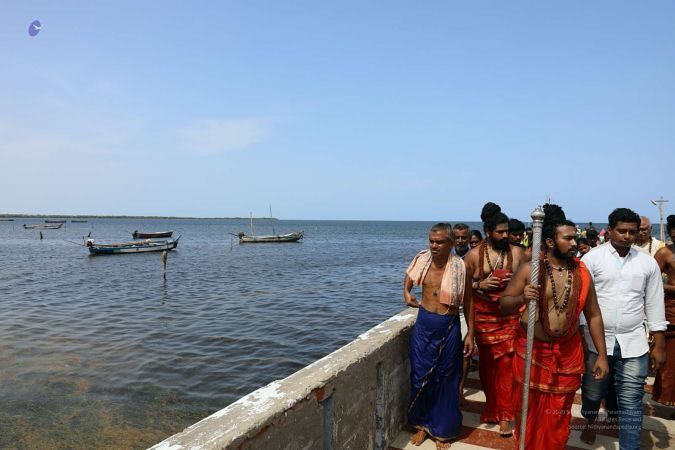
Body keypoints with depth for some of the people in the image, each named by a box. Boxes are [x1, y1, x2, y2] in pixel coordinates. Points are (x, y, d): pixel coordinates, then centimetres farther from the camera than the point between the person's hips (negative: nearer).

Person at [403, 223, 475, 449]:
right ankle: (422, 424, 29)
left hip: (449, 327, -2)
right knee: (420, 375, 8)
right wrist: (407, 292, 1)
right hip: (424, 323, 3)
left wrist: (470, 334, -3)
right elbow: (409, 275, 19)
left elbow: (468, 301, -4)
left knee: (446, 379, 9)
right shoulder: (422, 259, -3)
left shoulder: (459, 267, -12)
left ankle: (442, 430, 27)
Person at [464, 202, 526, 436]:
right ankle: (492, 406, 32)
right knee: (487, 363, 11)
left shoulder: (517, 252, -1)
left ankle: (504, 415, 8)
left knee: (505, 364, -3)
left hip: (509, 317, 0)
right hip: (483, 317, 1)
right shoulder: (474, 255, -3)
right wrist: (479, 285, -14)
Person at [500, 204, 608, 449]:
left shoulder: (582, 272, 0)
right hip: (532, 350, -2)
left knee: (558, 413, 13)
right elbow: (503, 304, -5)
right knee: (529, 409, 10)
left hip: (568, 353, 3)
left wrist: (602, 355, 4)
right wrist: (522, 298, -27)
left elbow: (593, 315, 6)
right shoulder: (529, 269, -10)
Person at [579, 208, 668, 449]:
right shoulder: (592, 258, -5)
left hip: (633, 344, 1)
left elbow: (654, 304, 7)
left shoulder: (648, 262, 3)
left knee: (631, 402, 3)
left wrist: (659, 345, 6)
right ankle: (590, 422, 44)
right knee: (592, 393, 15)